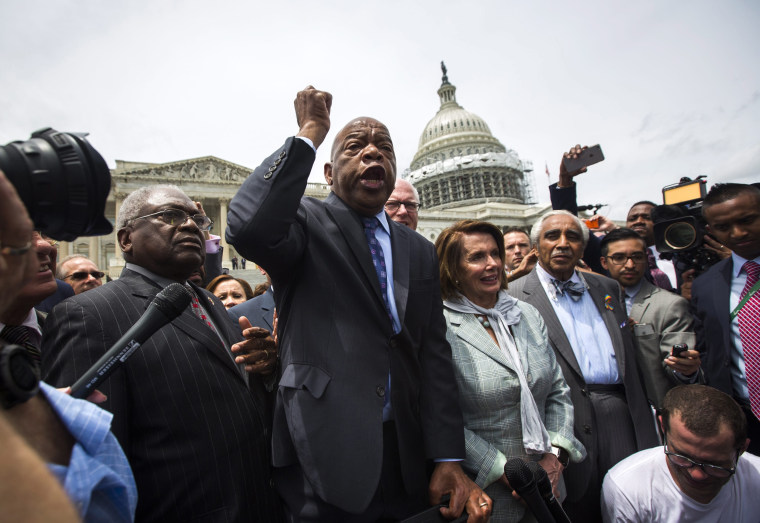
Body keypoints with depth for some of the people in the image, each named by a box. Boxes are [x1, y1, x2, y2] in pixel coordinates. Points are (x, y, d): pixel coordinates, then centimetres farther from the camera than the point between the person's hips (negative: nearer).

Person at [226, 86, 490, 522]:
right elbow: (248, 228, -28)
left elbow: (434, 354, 5)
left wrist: (448, 459, -1)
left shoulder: (420, 251, 8)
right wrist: (310, 134, -17)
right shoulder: (307, 222, -5)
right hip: (325, 456, -4)